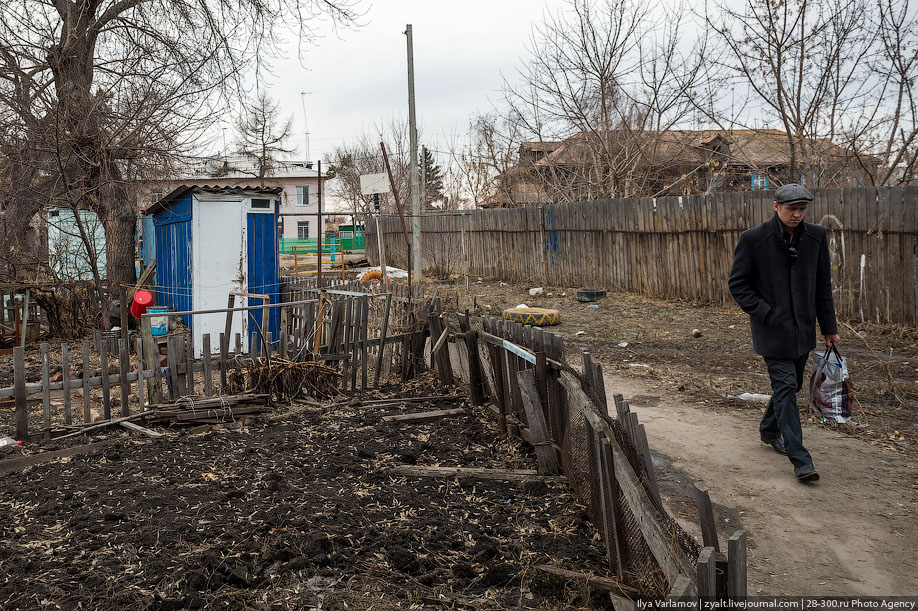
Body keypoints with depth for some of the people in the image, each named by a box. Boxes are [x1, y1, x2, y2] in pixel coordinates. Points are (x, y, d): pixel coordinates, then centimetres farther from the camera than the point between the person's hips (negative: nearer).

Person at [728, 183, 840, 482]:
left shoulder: (816, 236, 2)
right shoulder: (753, 239, -11)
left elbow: (823, 286, 8)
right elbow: (738, 284, -6)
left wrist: (829, 328, 8)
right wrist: (766, 313, -13)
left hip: (803, 328, 5)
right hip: (773, 329, -5)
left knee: (791, 385, 17)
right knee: (785, 387, -8)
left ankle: (769, 429, 41)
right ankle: (800, 459, -6)